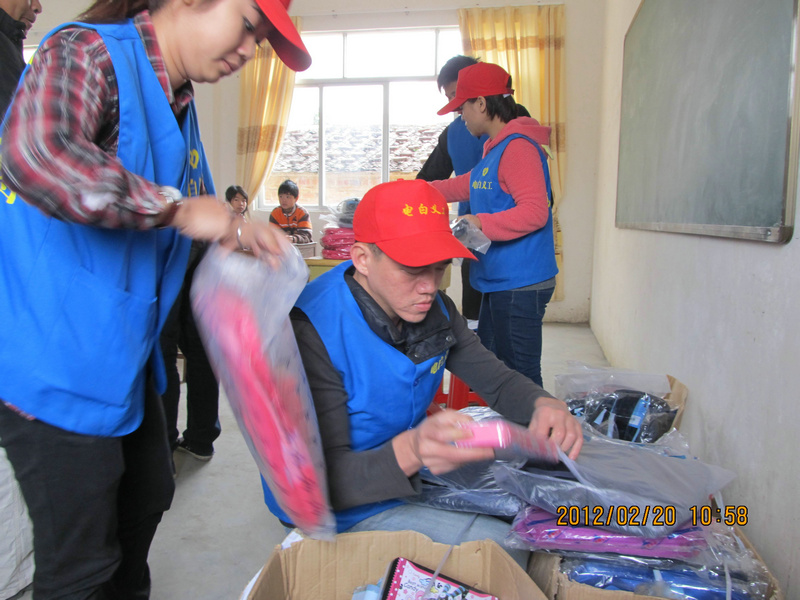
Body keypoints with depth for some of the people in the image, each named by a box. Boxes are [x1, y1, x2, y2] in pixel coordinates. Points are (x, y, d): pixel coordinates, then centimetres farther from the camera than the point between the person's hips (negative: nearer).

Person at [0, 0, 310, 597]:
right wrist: (176, 209, -29)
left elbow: (196, 207, 23)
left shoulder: (176, 102, 11)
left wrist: (237, 232, 4)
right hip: (56, 357, -9)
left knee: (146, 501, 26)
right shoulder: (87, 53, -16)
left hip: (123, 353, 9)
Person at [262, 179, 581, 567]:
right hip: (346, 512, -7)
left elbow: (499, 381, 0)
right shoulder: (311, 330, -28)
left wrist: (544, 405, -24)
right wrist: (410, 451, -50)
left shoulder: (434, 309, -5)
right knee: (504, 547, -20)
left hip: (413, 474, 7)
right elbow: (325, 481, -30)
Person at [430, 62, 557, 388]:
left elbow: (535, 211, -25)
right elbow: (462, 186, 29)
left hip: (520, 285, -11)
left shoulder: (517, 147, -15)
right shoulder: (496, 150, 18)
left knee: (521, 377, -3)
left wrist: (480, 224, -27)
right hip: (499, 284, 11)